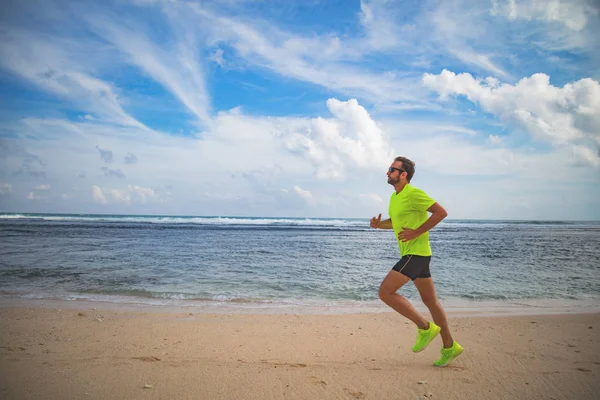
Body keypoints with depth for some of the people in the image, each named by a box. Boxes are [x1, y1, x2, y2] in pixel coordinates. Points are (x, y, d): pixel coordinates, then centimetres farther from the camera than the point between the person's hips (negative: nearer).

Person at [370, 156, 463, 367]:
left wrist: (417, 232, -20)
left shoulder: (413, 194, -15)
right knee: (430, 300, 13)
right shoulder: (395, 197, 14)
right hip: (411, 254, 10)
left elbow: (441, 212, -19)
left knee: (385, 292, -11)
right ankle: (449, 346, 22)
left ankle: (425, 327, 0)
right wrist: (378, 224, 7)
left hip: (416, 253, -10)